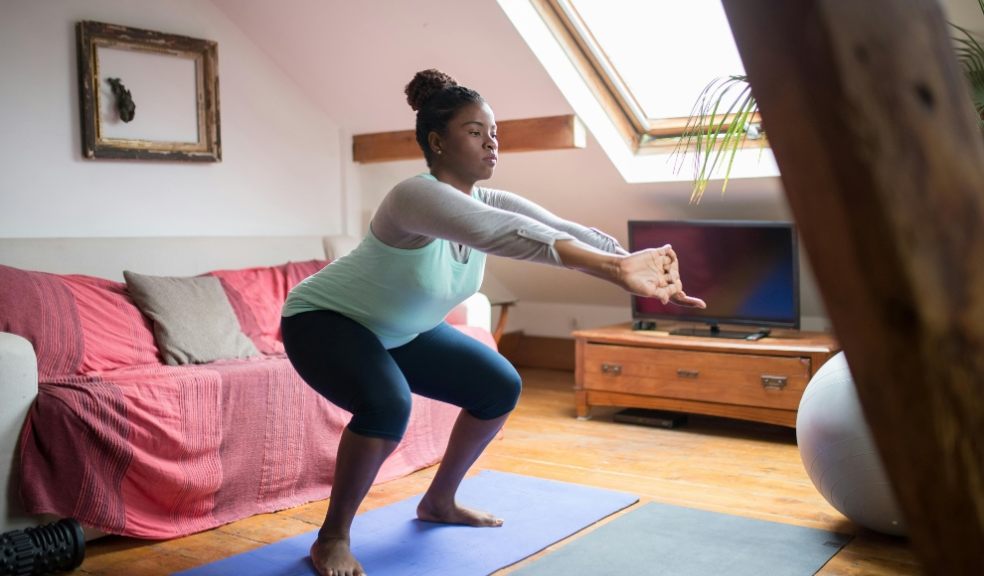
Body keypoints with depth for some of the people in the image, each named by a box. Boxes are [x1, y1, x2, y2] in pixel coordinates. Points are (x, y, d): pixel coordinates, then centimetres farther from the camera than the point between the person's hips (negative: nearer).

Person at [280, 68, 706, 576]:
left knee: (500, 387, 4)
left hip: (396, 331, 8)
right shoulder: (418, 195, -34)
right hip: (324, 320, -8)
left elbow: (565, 230, -21)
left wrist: (633, 268, -36)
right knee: (387, 406, -35)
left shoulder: (489, 202, -9)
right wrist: (614, 267, -60)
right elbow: (509, 236, -51)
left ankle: (439, 501, 23)